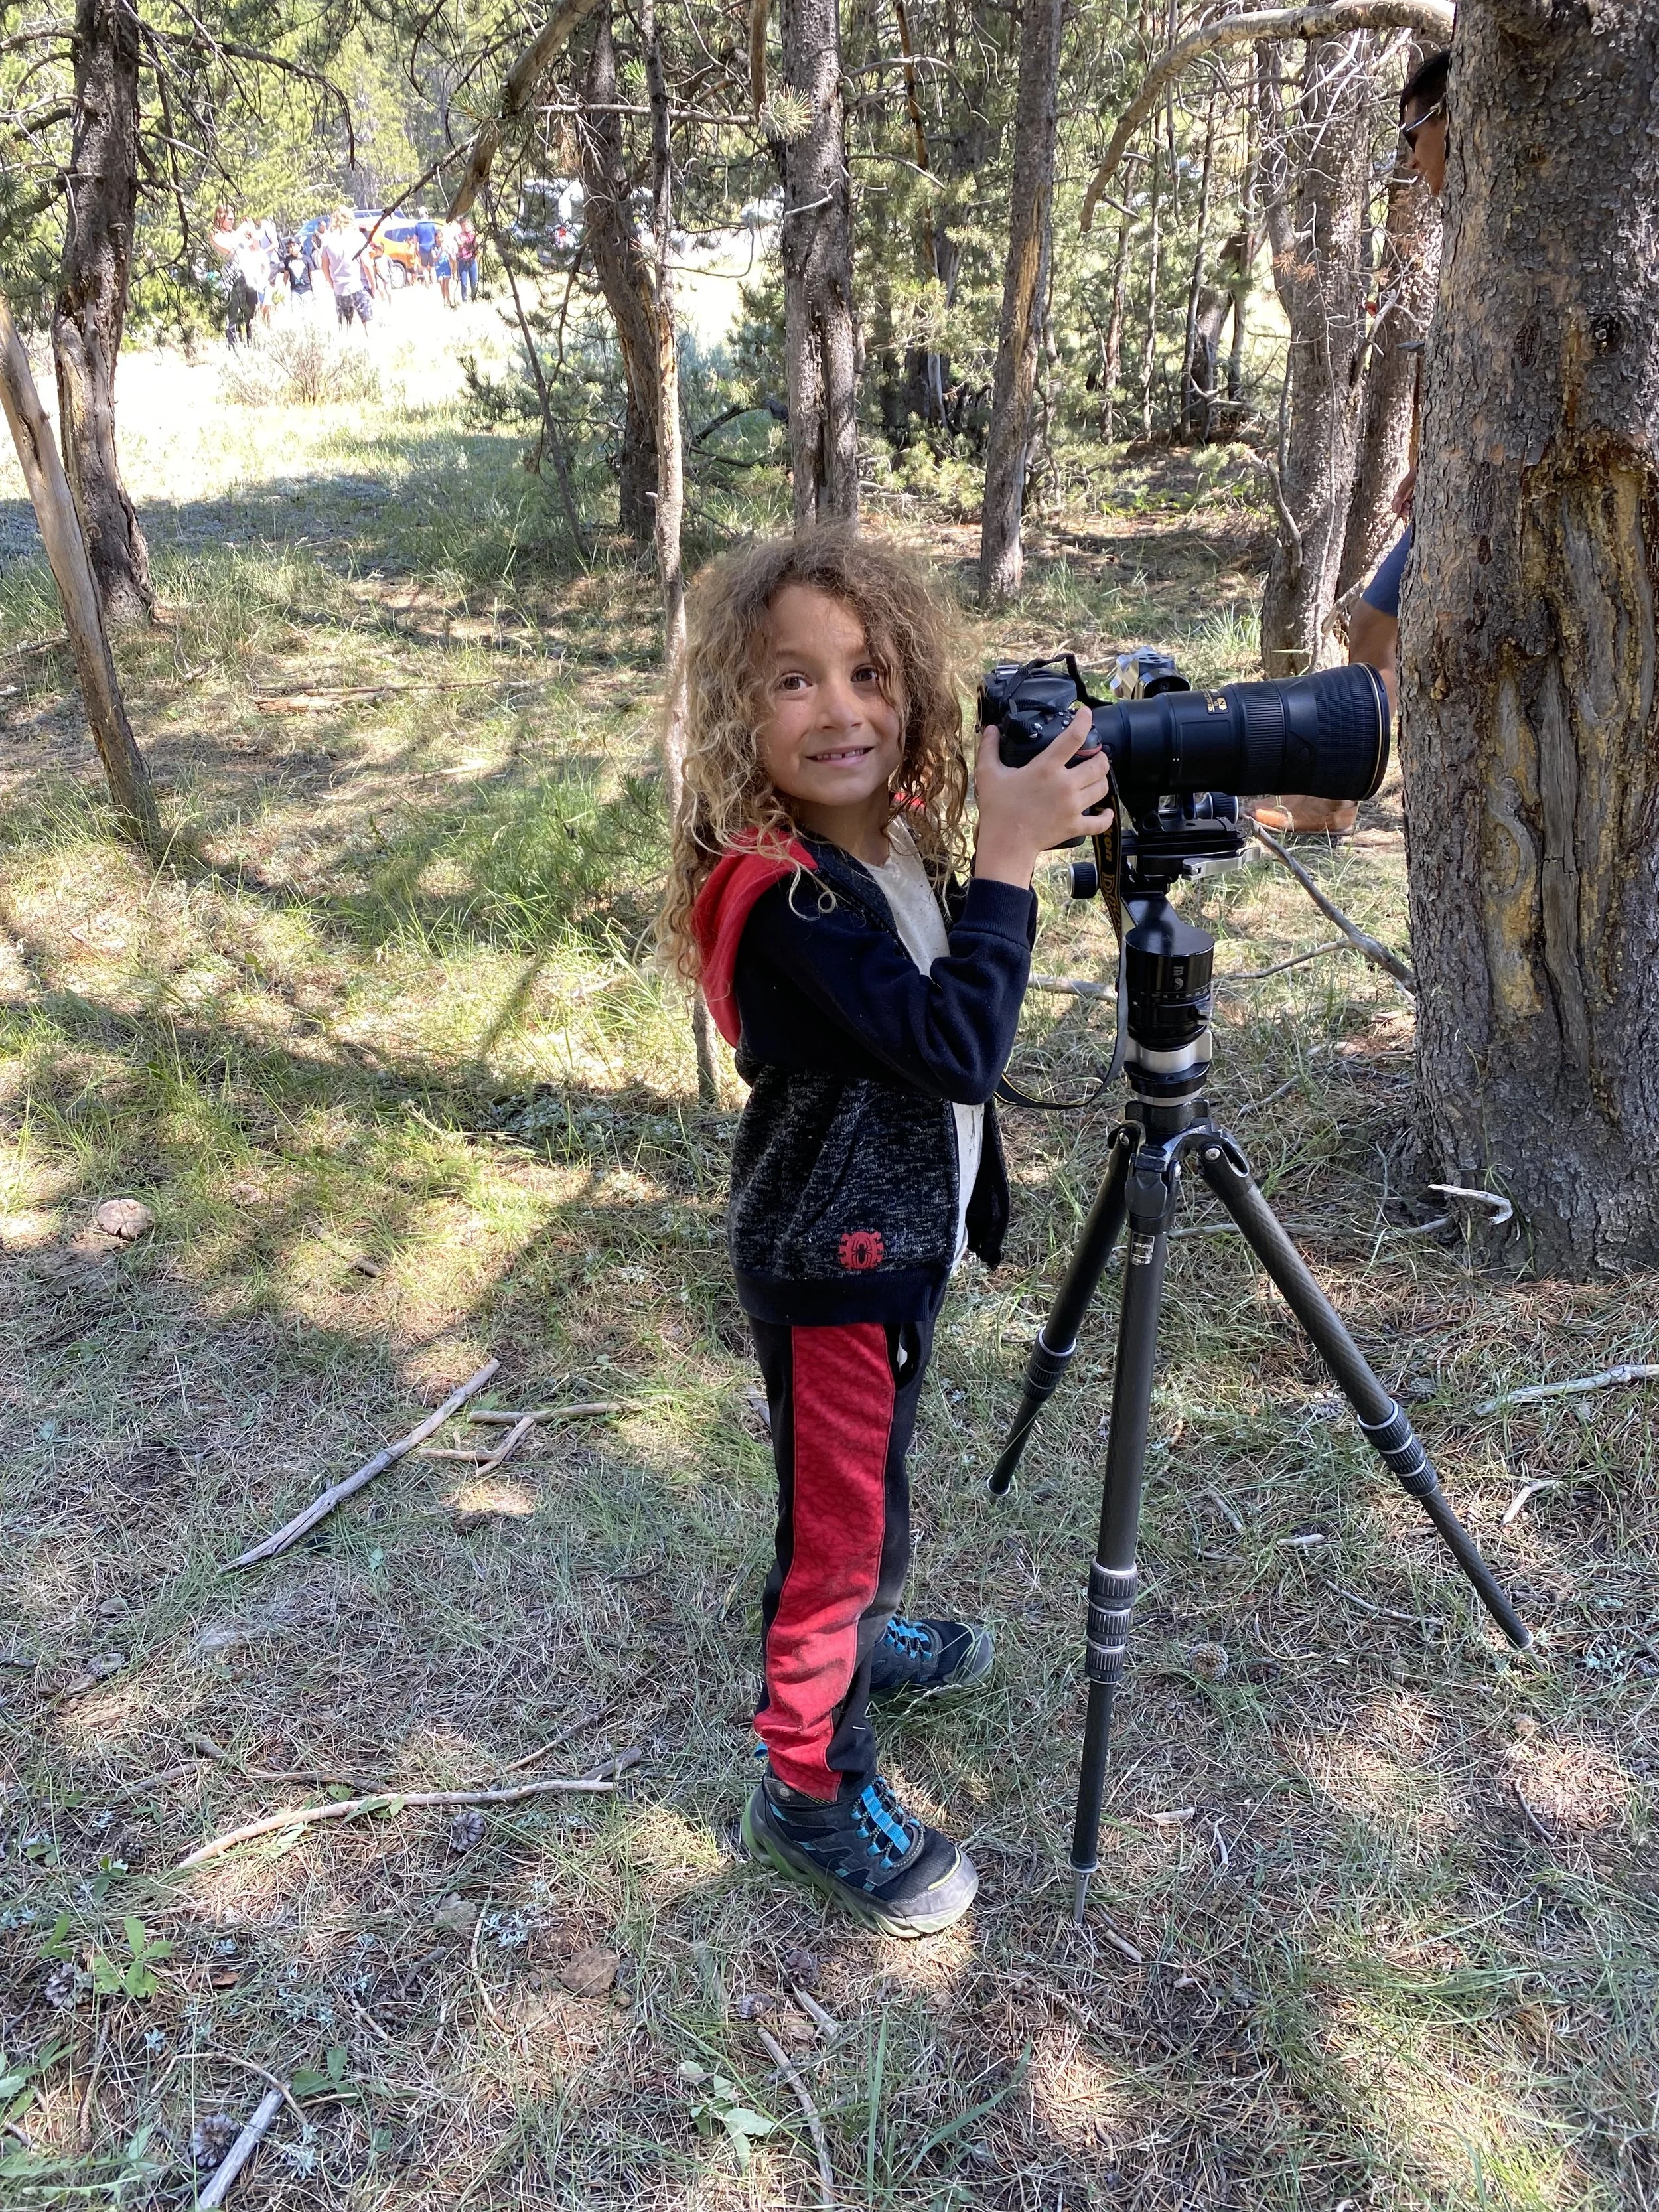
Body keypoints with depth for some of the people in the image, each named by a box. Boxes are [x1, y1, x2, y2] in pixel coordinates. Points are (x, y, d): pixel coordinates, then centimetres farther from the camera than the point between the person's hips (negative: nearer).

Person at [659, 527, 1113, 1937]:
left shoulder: (900, 842, 0)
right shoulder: (783, 897, -28)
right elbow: (959, 1045, -35)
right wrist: (1008, 857, -34)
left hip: (901, 1235, 9)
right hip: (827, 1262, -9)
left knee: (871, 1486, 28)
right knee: (840, 1519, 6)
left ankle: (857, 1637, 53)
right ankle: (813, 1789, 25)